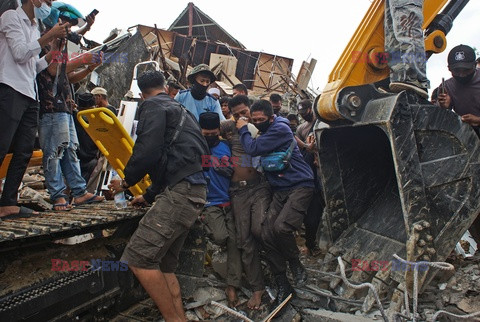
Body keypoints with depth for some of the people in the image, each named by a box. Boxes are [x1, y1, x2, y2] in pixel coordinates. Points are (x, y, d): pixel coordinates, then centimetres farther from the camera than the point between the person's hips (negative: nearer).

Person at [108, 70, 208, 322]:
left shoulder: (154, 107, 2)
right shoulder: (180, 110, 30)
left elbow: (148, 151, -15)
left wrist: (127, 180, 4)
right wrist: (148, 196, 41)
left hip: (181, 192, -10)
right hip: (194, 190, 10)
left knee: (139, 258, -12)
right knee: (164, 264, 13)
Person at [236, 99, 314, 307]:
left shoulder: (280, 129, -12)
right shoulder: (264, 133, 15)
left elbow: (253, 149, -18)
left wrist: (243, 130, -3)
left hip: (300, 186, -8)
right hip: (280, 190, 8)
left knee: (281, 227, -29)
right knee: (267, 234, -4)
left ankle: (296, 265, 2)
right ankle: (282, 286, 9)